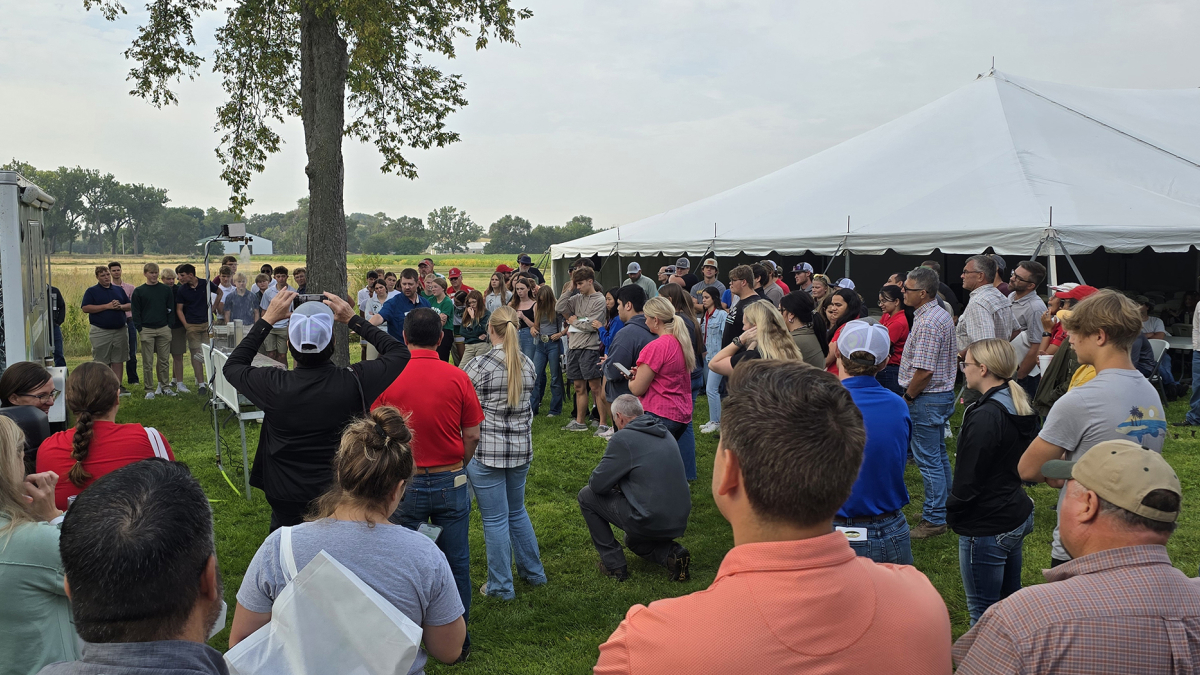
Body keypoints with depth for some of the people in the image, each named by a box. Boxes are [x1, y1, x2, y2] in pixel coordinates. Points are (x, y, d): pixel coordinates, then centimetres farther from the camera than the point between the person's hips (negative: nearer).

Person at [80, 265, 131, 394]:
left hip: (120, 330, 4)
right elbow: (86, 308, -10)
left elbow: (129, 305, 15)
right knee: (101, 361, 0)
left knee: (118, 360, 6)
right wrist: (107, 306, -15)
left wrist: (120, 306, -8)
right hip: (100, 332, -4)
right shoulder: (91, 291, 1)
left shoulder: (119, 290, 14)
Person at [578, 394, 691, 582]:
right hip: (679, 523, 8)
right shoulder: (665, 433, 11)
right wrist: (621, 483, 23)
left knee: (586, 495, 9)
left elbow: (597, 484, -8)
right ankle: (671, 553, 8)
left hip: (649, 521, -8)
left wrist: (615, 482, 13)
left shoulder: (623, 438, -12)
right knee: (634, 541, 38)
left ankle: (613, 564, 11)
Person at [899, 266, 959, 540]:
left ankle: (934, 519, 4)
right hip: (943, 392, 11)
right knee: (939, 455, 19)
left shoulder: (927, 323, -23)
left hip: (926, 398, -11)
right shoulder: (942, 314, 10)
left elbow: (924, 371, -26)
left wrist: (907, 397, -12)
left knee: (928, 459, -3)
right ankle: (944, 508, 30)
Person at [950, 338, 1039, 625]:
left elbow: (968, 478, -20)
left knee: (983, 612, 1)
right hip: (1018, 515, 10)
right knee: (1010, 600, 21)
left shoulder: (984, 416, -22)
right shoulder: (1022, 408, 7)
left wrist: (952, 514, -5)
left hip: (987, 526, -10)